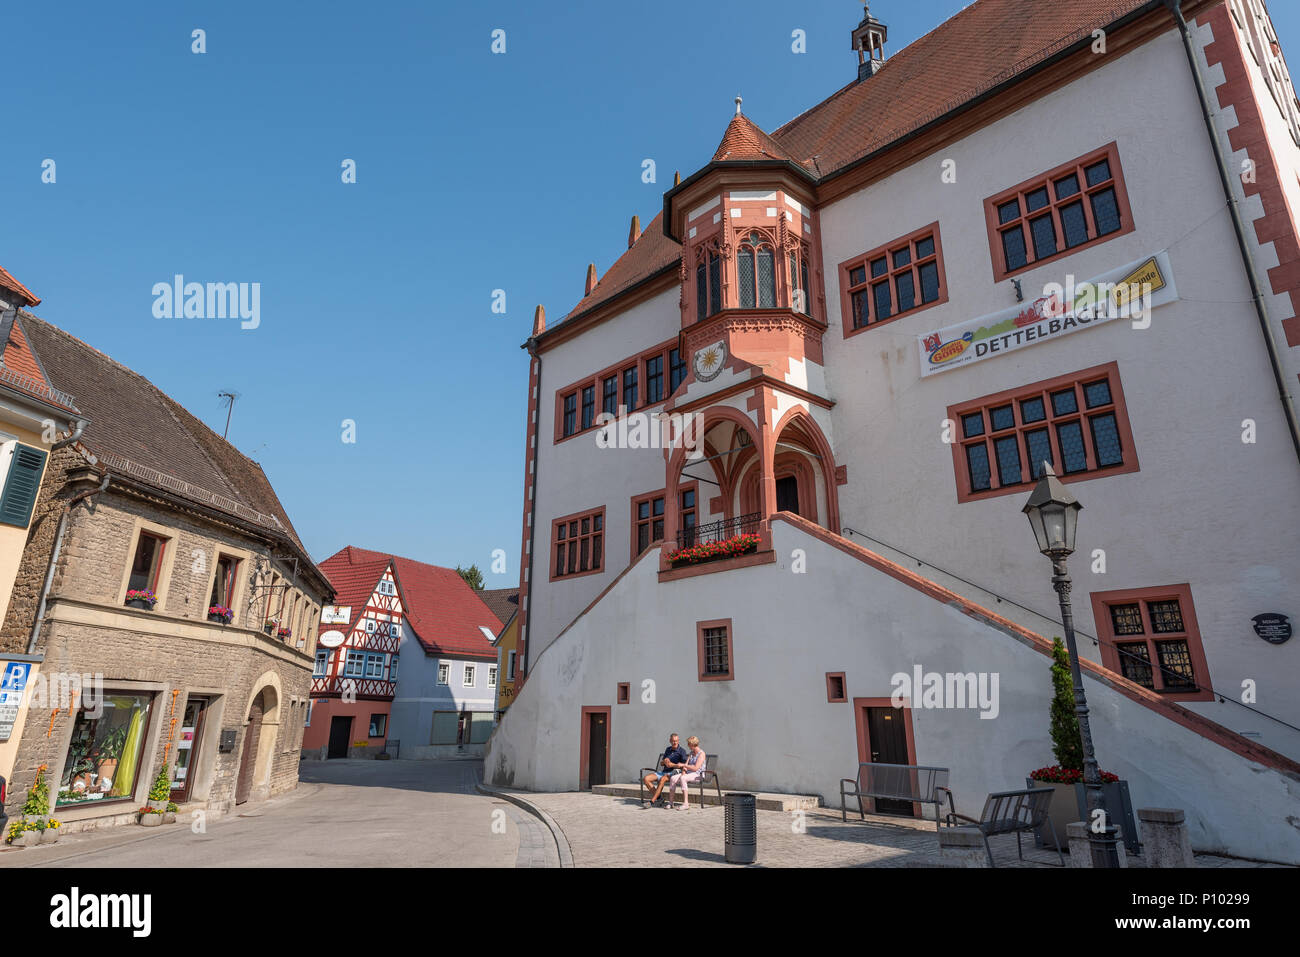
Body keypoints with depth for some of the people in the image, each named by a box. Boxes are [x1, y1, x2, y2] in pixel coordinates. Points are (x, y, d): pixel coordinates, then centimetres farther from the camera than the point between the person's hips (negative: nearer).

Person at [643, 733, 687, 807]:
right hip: (663, 772, 6)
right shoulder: (668, 749, 17)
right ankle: (658, 797, -11)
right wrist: (664, 761, -5)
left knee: (662, 779, -39)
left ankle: (652, 801, -33)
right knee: (646, 779, -16)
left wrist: (672, 765, -21)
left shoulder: (682, 751, 1)